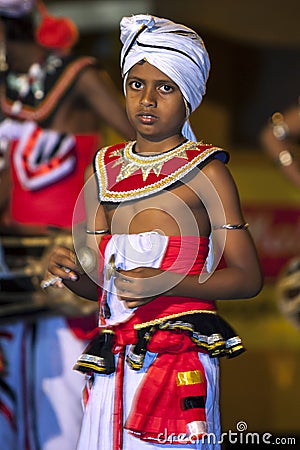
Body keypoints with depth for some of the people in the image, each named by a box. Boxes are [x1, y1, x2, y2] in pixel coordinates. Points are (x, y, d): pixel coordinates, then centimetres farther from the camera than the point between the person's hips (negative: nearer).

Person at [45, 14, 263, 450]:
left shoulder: (205, 172, -1)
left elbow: (247, 277, -4)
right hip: (113, 362, 5)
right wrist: (68, 271, -4)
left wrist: (165, 283, -16)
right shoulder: (107, 170, 14)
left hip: (179, 357, -4)